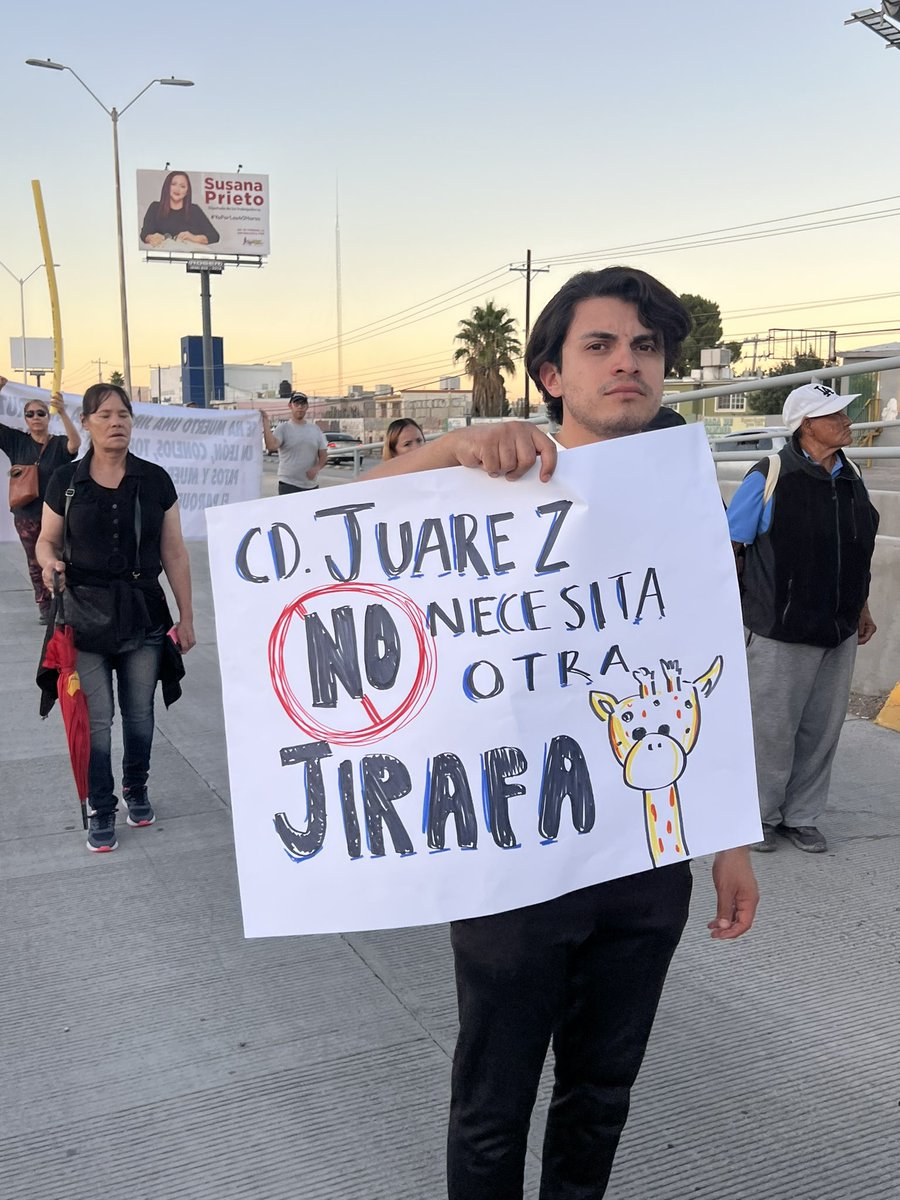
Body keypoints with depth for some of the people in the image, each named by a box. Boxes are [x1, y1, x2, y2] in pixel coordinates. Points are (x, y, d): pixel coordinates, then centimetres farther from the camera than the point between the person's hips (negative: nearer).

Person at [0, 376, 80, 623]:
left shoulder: (59, 444, -6)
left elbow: (75, 443, -27)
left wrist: (62, 412, -42)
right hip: (26, 516, 3)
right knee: (36, 564, 12)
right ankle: (44, 607, 24)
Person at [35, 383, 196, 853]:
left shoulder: (154, 480, 2)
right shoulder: (65, 481, 1)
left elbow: (174, 553, 4)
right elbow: (47, 540, 11)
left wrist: (186, 615, 4)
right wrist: (50, 562, -14)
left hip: (144, 615, 1)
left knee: (139, 712, 10)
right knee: (95, 717, 1)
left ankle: (136, 790, 33)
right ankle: (101, 809, 16)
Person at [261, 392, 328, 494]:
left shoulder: (315, 429, 12)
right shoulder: (283, 429, -1)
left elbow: (323, 455, 10)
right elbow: (271, 446, -20)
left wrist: (317, 468, -11)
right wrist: (265, 422, -23)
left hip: (311, 485, 5)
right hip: (288, 485, -5)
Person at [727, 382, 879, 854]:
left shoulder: (851, 477, 8)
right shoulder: (769, 476, -11)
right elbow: (729, 545, -8)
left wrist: (861, 607, 20)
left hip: (840, 634, 6)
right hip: (780, 631, -6)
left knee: (823, 729, 12)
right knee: (771, 728, 4)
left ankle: (801, 816, 27)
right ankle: (759, 815, 22)